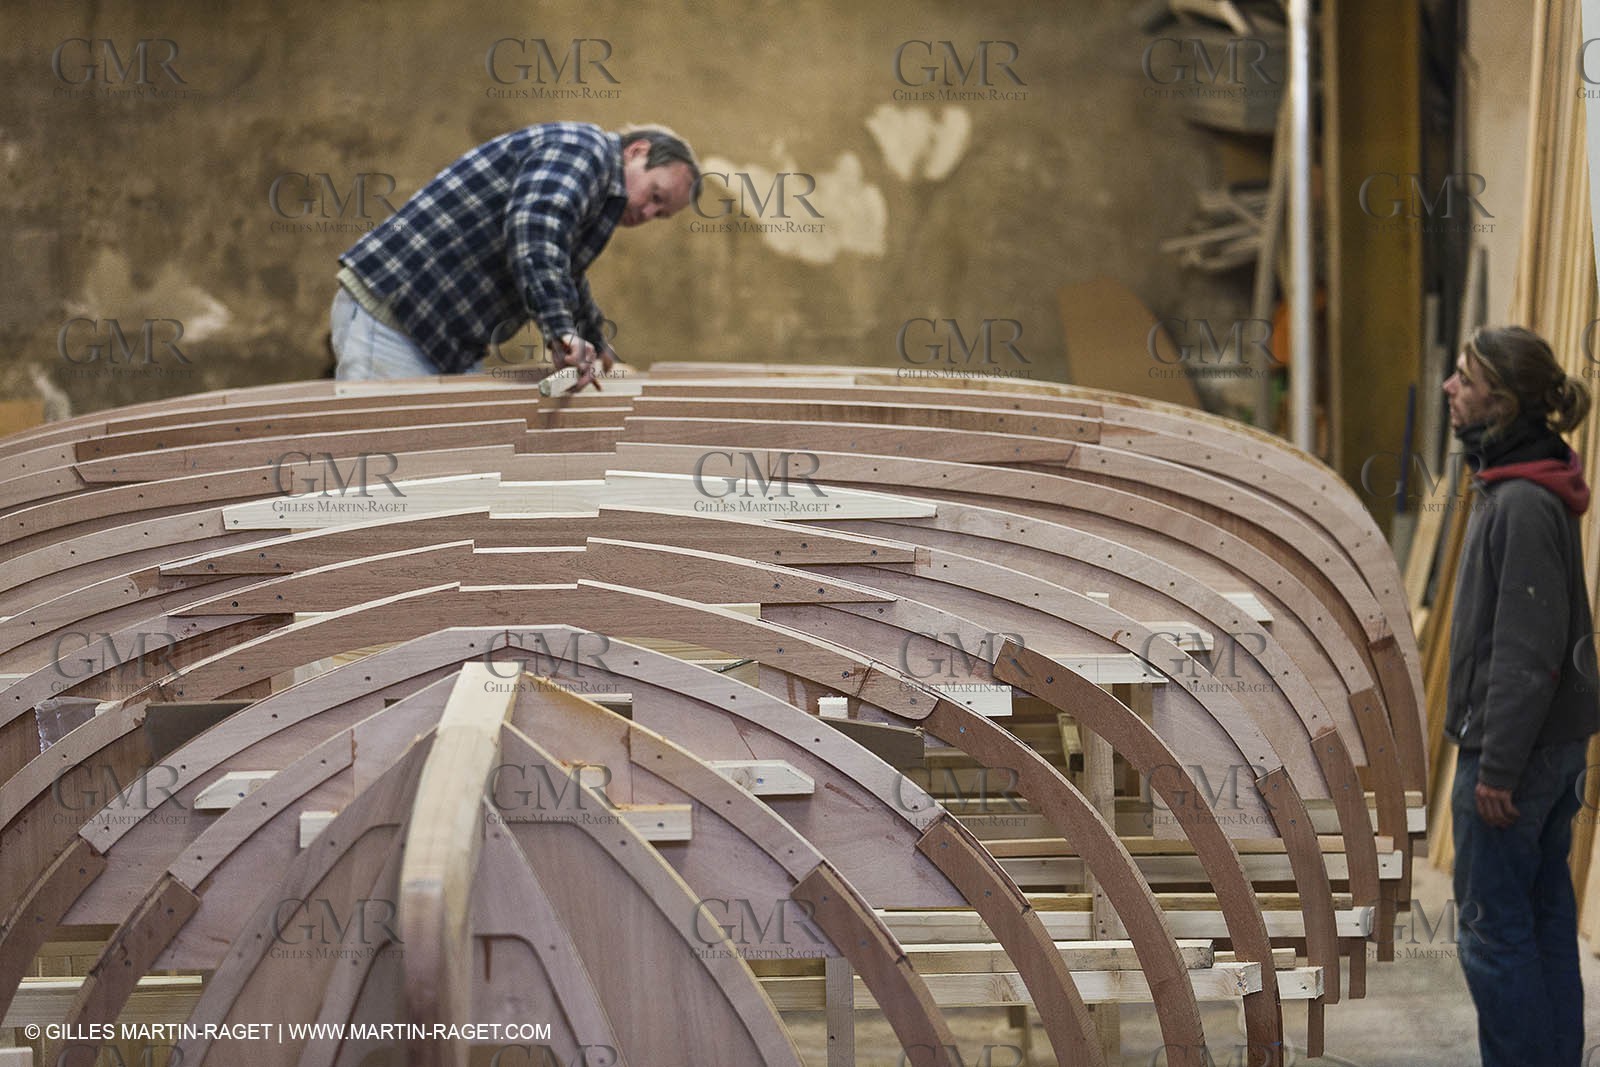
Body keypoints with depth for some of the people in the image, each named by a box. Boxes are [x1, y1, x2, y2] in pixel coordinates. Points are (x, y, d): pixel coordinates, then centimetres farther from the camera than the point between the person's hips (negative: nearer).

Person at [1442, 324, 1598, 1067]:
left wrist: (1497, 768, -20)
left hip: (1514, 752, -10)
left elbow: (1527, 652, -22)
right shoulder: (1506, 486, 10)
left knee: (1492, 928, -2)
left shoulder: (1522, 505, -20)